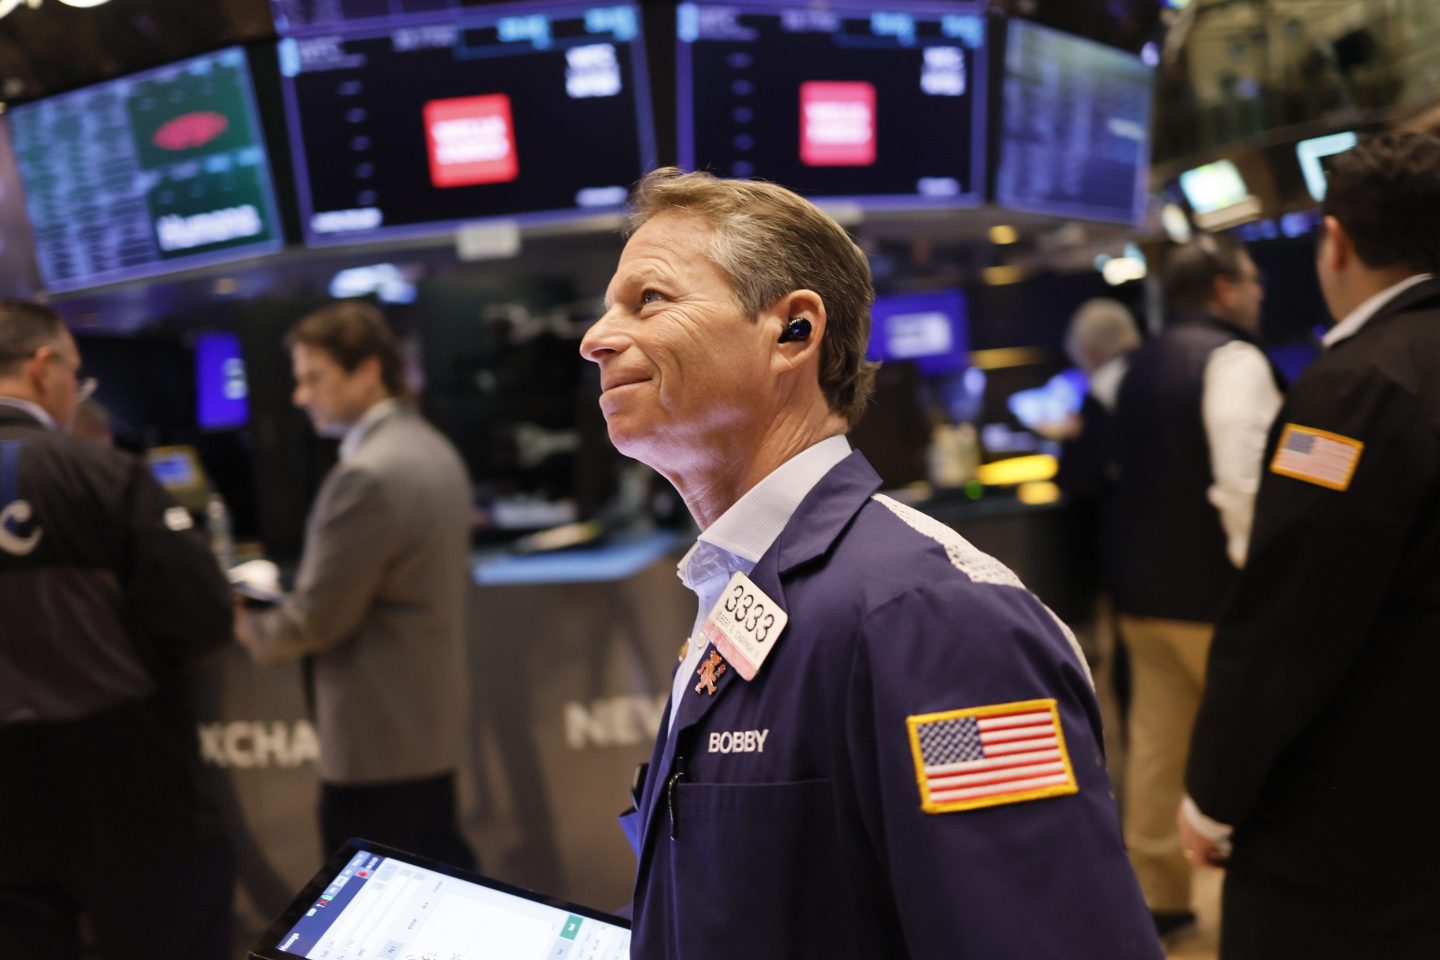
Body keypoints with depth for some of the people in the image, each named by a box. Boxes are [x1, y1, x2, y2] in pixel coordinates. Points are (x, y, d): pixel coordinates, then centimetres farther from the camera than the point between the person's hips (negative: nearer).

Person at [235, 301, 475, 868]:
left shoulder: (367, 475, -22)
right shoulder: (432, 449, 8)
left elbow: (317, 618, -18)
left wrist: (247, 630, 2)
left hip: (378, 736, -9)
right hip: (430, 710, 9)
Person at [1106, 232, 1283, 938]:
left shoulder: (1142, 367, 15)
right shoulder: (1232, 359, -13)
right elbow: (1243, 483, -23)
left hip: (1139, 584, 8)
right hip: (1210, 590, -8)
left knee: (1154, 739, 12)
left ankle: (1156, 895, 20)